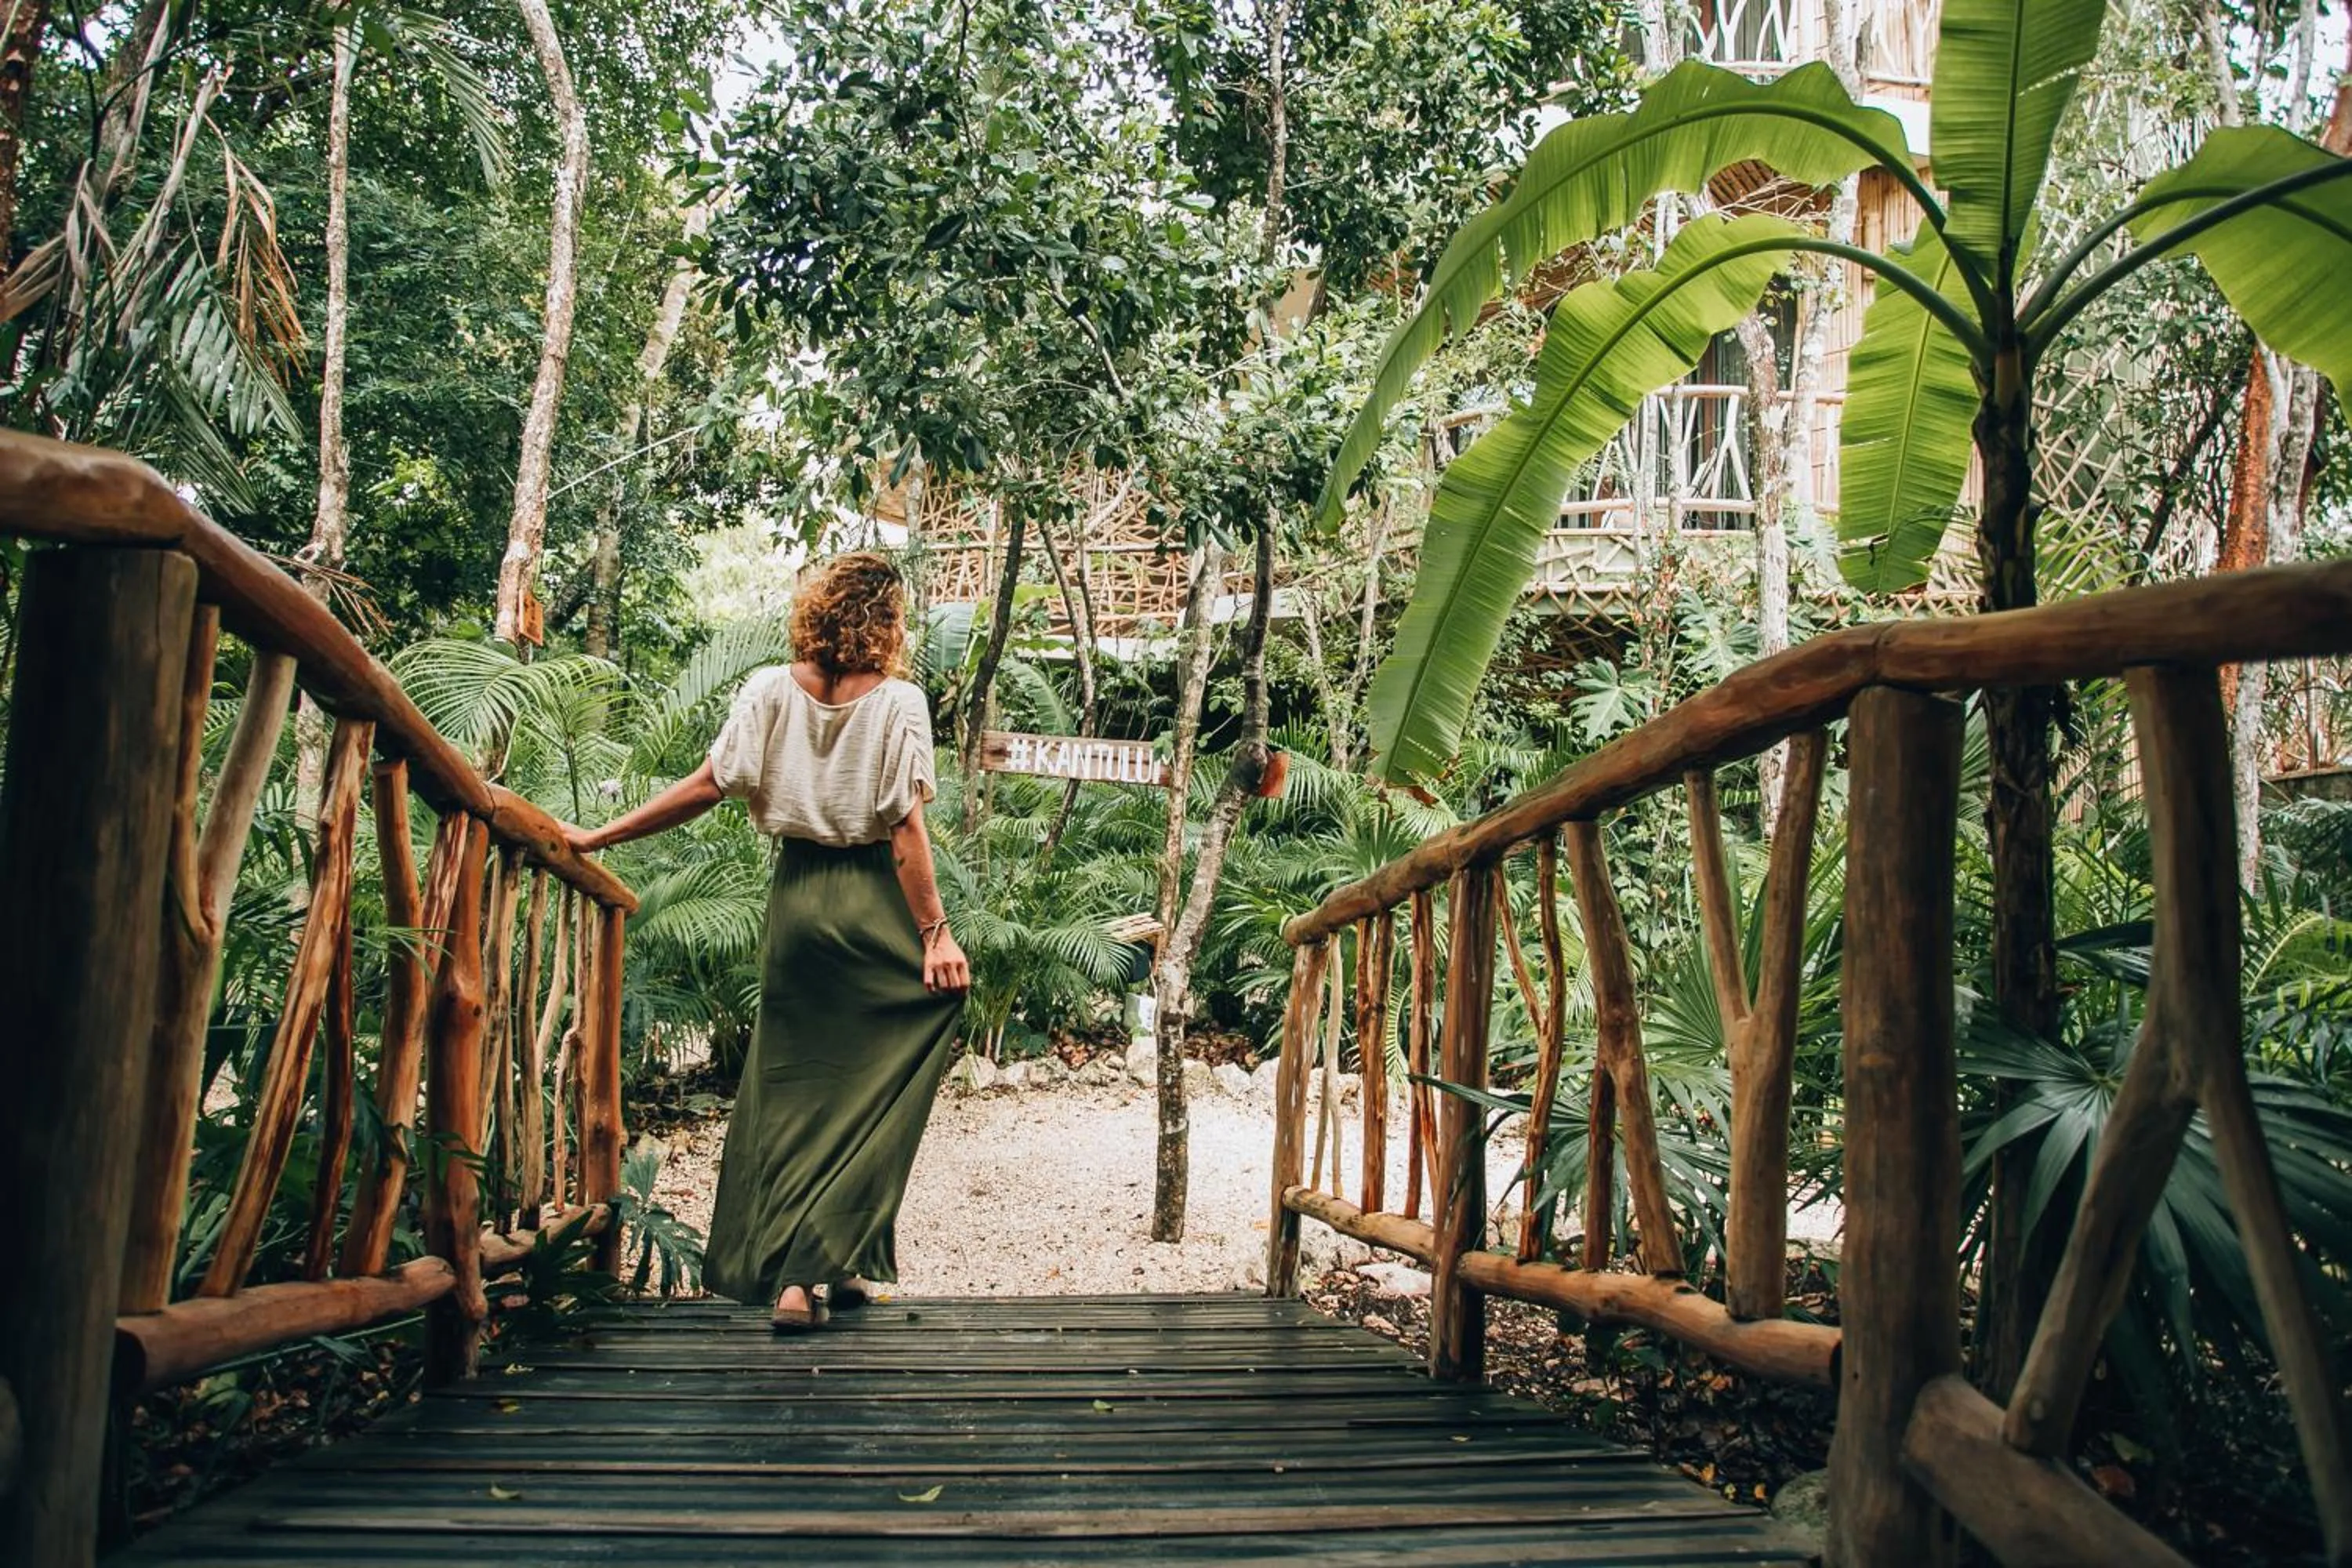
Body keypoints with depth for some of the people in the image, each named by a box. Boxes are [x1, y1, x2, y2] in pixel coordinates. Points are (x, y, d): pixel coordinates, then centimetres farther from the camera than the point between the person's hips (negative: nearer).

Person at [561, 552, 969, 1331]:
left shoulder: (769, 690, 1)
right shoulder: (898, 701, -7)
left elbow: (706, 786, -3)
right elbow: (906, 828, -12)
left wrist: (596, 837, 5)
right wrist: (936, 930, -10)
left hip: (796, 896, 3)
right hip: (872, 905, -3)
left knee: (789, 1089, 11)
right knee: (867, 1085, 6)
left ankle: (786, 1269, 13)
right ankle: (829, 1264, 2)